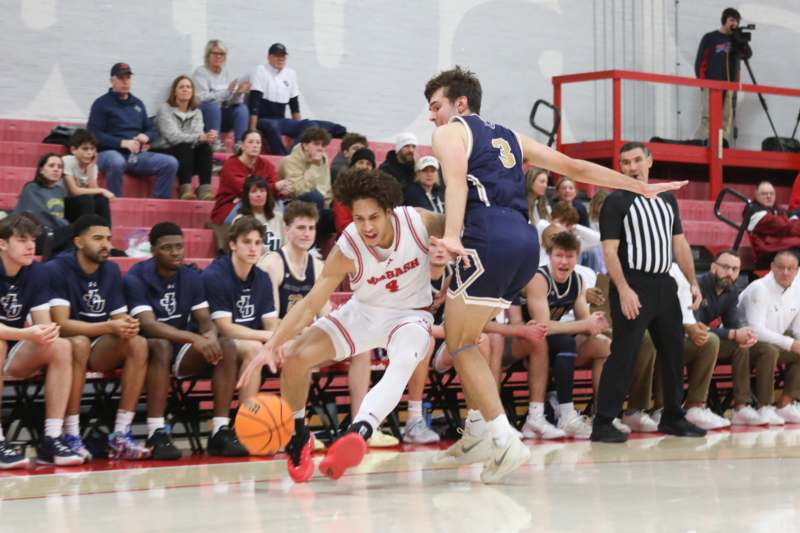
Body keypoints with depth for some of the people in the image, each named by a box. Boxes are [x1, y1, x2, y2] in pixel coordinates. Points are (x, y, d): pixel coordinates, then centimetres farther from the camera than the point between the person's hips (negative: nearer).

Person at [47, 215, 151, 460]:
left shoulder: (111, 270, 6)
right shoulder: (57, 269, -13)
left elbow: (119, 318, 5)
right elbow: (61, 324, -22)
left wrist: (126, 325, -21)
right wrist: (109, 327, -32)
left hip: (100, 350, 5)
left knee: (138, 343, -23)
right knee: (80, 343, -39)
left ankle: (121, 434, -23)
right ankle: (71, 436, -33)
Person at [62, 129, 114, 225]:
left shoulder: (92, 166, 1)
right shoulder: (67, 161, -18)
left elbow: (93, 189, -12)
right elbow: (74, 191, -24)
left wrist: (90, 168, -15)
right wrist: (101, 191, -20)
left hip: (82, 205, 6)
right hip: (63, 205, -6)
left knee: (101, 200, -19)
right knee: (86, 199, -29)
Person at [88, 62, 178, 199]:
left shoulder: (138, 104, 22)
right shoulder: (102, 104, 3)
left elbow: (151, 130, 25)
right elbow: (94, 134, -7)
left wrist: (146, 137, -1)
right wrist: (123, 143, -17)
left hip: (137, 155, 6)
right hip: (109, 152, -6)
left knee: (170, 163, -15)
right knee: (117, 162, -42)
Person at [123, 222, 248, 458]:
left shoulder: (191, 277, 5)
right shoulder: (136, 278, -13)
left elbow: (204, 318, 2)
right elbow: (149, 324, -25)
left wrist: (210, 335, -25)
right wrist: (194, 339, -38)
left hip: (183, 352, 5)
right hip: (149, 349, -5)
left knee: (227, 347, -19)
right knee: (162, 346, -38)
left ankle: (221, 431, -23)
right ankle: (156, 434, -37)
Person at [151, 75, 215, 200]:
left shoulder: (196, 113, 10)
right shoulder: (165, 109, -6)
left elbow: (198, 133, -9)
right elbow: (173, 136, -21)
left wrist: (208, 138, -35)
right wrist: (199, 138, -36)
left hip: (187, 158, 5)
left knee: (205, 147, -24)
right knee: (185, 147, -33)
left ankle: (205, 190, -37)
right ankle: (186, 190, -44)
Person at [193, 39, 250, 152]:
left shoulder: (226, 72, 8)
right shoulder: (200, 72, -8)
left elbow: (233, 101, 2)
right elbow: (202, 98, -23)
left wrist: (239, 93, -21)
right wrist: (226, 92, -30)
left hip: (222, 115, 5)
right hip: (203, 116, -5)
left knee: (242, 108, -17)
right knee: (213, 105, -34)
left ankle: (239, 144, -25)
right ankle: (214, 144, -32)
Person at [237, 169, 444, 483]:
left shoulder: (419, 222, -24)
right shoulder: (347, 250, -24)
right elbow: (310, 304, -22)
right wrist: (272, 345, -33)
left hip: (410, 315, -2)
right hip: (363, 312, 2)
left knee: (404, 362, -37)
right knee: (295, 356, -15)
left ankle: (358, 433, -55)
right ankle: (298, 438, 9)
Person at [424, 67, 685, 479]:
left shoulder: (450, 133, 10)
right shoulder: (509, 137, 30)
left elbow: (457, 181, -12)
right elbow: (575, 167, 30)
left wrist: (451, 236, -28)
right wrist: (641, 187, 36)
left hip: (490, 240, -8)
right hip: (526, 242, 8)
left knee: (459, 344, -2)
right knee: (461, 334, 21)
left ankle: (505, 439, -14)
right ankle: (486, 423, 15)